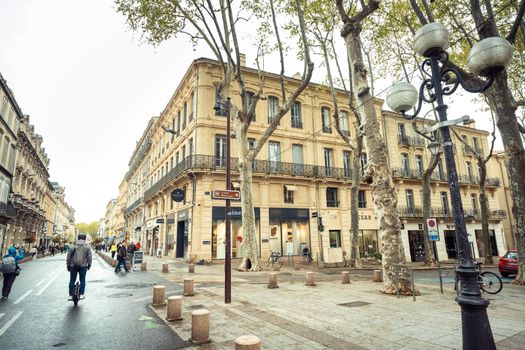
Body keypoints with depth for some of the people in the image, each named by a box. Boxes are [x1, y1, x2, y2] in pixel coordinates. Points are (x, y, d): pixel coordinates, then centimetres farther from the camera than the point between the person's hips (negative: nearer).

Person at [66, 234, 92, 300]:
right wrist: (89, 264, 10)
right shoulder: (87, 247, 0)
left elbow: (69, 255, 2)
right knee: (82, 280, 9)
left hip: (73, 265, 1)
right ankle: (81, 294, 4)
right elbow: (89, 256, 0)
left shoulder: (74, 246, 1)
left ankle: (71, 295, 11)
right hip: (83, 266, -1)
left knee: (72, 280, 11)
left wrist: (68, 265, 12)